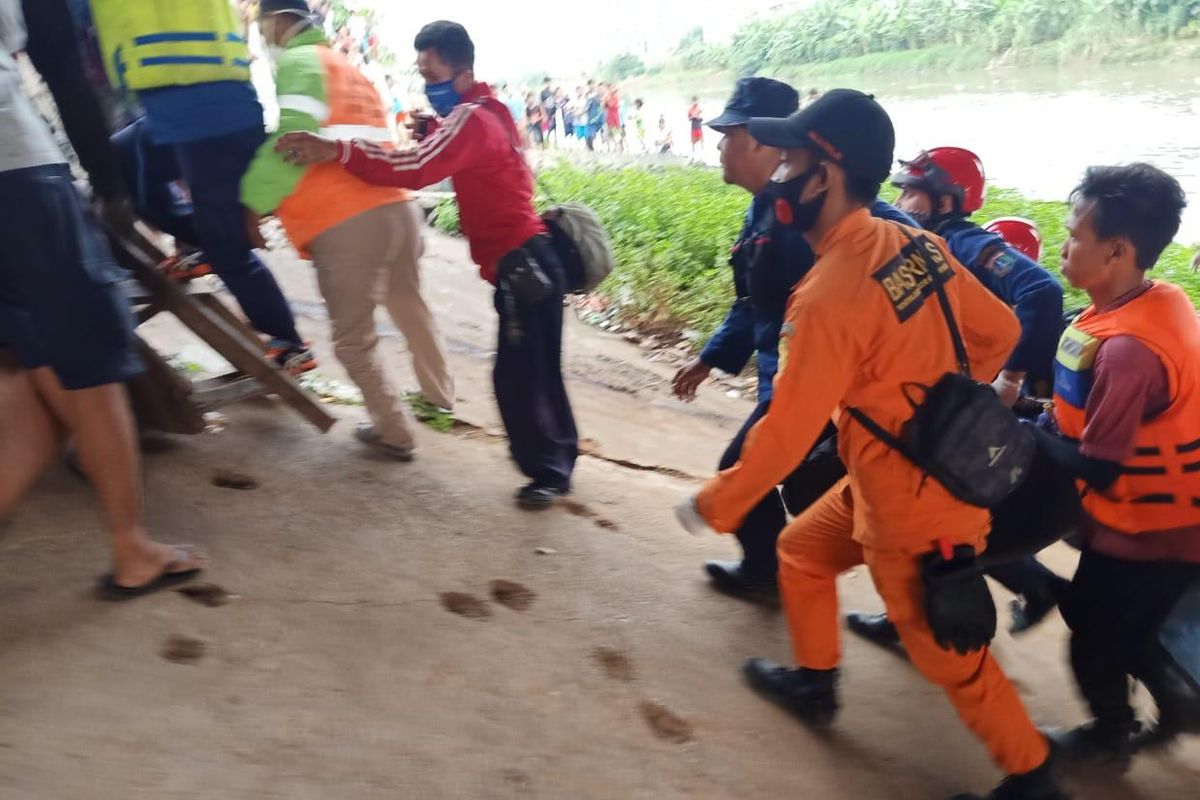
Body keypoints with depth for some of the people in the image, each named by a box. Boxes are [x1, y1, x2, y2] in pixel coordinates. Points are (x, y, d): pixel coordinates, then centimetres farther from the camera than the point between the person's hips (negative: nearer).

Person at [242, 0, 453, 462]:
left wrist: (254, 202, -7)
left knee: (353, 339, 6)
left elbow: (294, 137, -13)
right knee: (411, 308, 27)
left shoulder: (299, 60, 3)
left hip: (345, 224, -8)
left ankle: (394, 432, 13)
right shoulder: (350, 70, 28)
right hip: (395, 208, 8)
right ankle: (439, 395, 44)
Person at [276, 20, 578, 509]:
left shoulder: (468, 118, -13)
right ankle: (557, 459, 27)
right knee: (536, 372, 16)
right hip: (528, 263, 10)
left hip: (522, 267, -10)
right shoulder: (483, 112, 19)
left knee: (518, 377, -5)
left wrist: (335, 151, -29)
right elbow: (440, 163, 24)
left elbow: (415, 171, -27)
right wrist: (431, 134, 7)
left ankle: (548, 471, 6)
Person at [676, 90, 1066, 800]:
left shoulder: (829, 296, -28)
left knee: (945, 652, 13)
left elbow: (786, 434, -23)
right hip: (944, 466, 8)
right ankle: (816, 681, 43)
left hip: (912, 501, -8)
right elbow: (1000, 332, 7)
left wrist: (715, 506, -8)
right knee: (802, 552, 23)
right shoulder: (918, 245, -4)